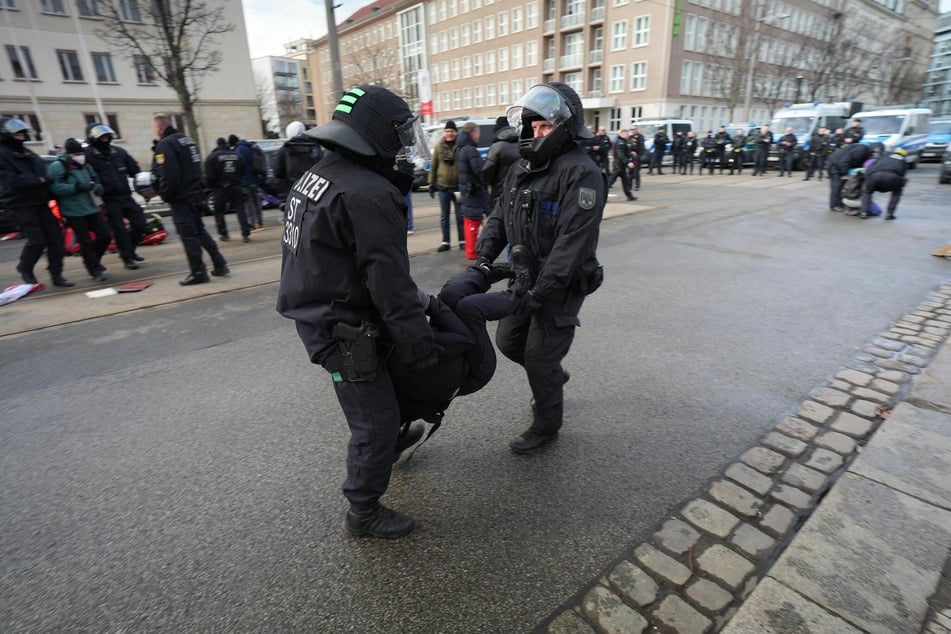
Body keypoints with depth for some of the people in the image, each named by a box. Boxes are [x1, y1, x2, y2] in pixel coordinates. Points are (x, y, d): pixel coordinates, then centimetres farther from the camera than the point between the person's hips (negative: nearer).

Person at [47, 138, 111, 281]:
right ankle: (95, 270, 7)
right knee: (86, 242, -3)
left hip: (92, 208, 6)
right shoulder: (57, 166, -7)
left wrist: (97, 187, -3)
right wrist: (77, 187, -24)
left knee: (105, 235, 6)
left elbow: (97, 182, 21)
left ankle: (93, 261, 29)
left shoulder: (86, 166, 15)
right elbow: (54, 187, -17)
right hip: (74, 212, -6)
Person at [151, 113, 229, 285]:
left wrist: (165, 195, -8)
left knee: (188, 235, -3)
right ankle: (219, 264, 16)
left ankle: (198, 272, 2)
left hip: (181, 198, -9)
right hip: (196, 194, 9)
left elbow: (168, 175, -20)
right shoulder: (186, 139, 14)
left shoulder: (165, 144, -14)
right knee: (200, 230, 17)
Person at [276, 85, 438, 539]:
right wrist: (420, 346, -18)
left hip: (314, 314, 10)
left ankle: (389, 439, 55)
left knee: (378, 391, 30)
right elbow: (391, 283, -25)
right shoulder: (369, 194, -23)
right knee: (374, 419, 6)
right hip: (343, 331, -10)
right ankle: (364, 513, 24)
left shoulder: (316, 175, 9)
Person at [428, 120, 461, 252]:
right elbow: (433, 167, 7)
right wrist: (431, 184, 3)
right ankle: (445, 242, 15)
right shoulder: (439, 147, 5)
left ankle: (462, 241, 14)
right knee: (444, 216, 7)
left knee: (460, 216, 6)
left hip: (459, 186, -2)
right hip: (443, 186, 2)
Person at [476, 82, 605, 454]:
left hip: (562, 284, -8)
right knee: (508, 342, 16)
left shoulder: (580, 173, -18)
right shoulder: (523, 169, 9)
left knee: (539, 357, 0)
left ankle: (546, 426, 25)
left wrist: (541, 291, -28)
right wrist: (483, 259, -6)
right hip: (526, 276, 8)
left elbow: (573, 241, -25)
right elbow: (500, 217, 9)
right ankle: (554, 376, 44)